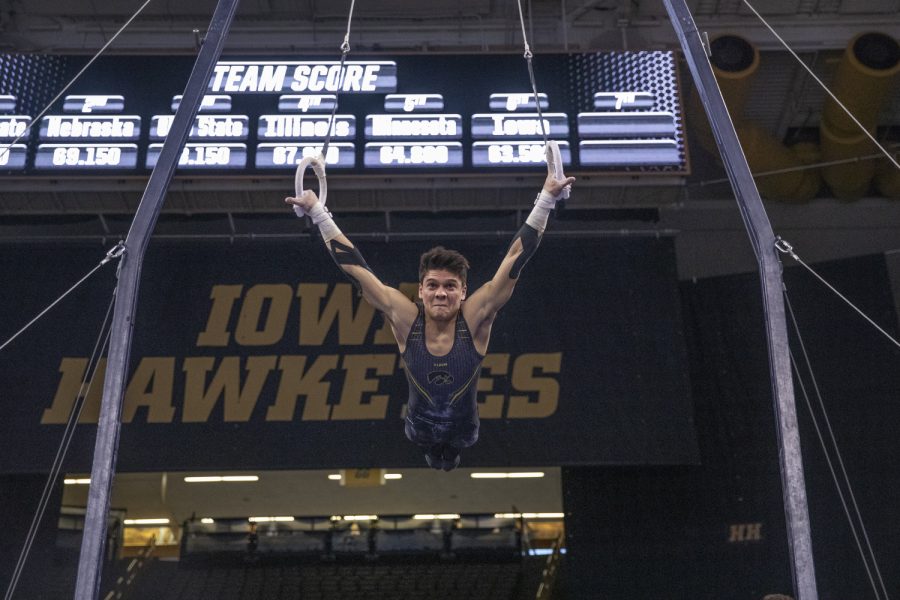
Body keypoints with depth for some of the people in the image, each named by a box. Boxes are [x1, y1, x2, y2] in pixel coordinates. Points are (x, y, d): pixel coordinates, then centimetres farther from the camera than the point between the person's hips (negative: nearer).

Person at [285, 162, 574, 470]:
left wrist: (546, 200, -31)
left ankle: (450, 453, 62)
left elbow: (516, 257, -26)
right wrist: (317, 212, -24)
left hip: (462, 430, 0)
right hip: (420, 429, 0)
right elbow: (353, 265, -22)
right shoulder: (405, 318, -23)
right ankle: (434, 453, 61)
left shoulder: (475, 318, -24)